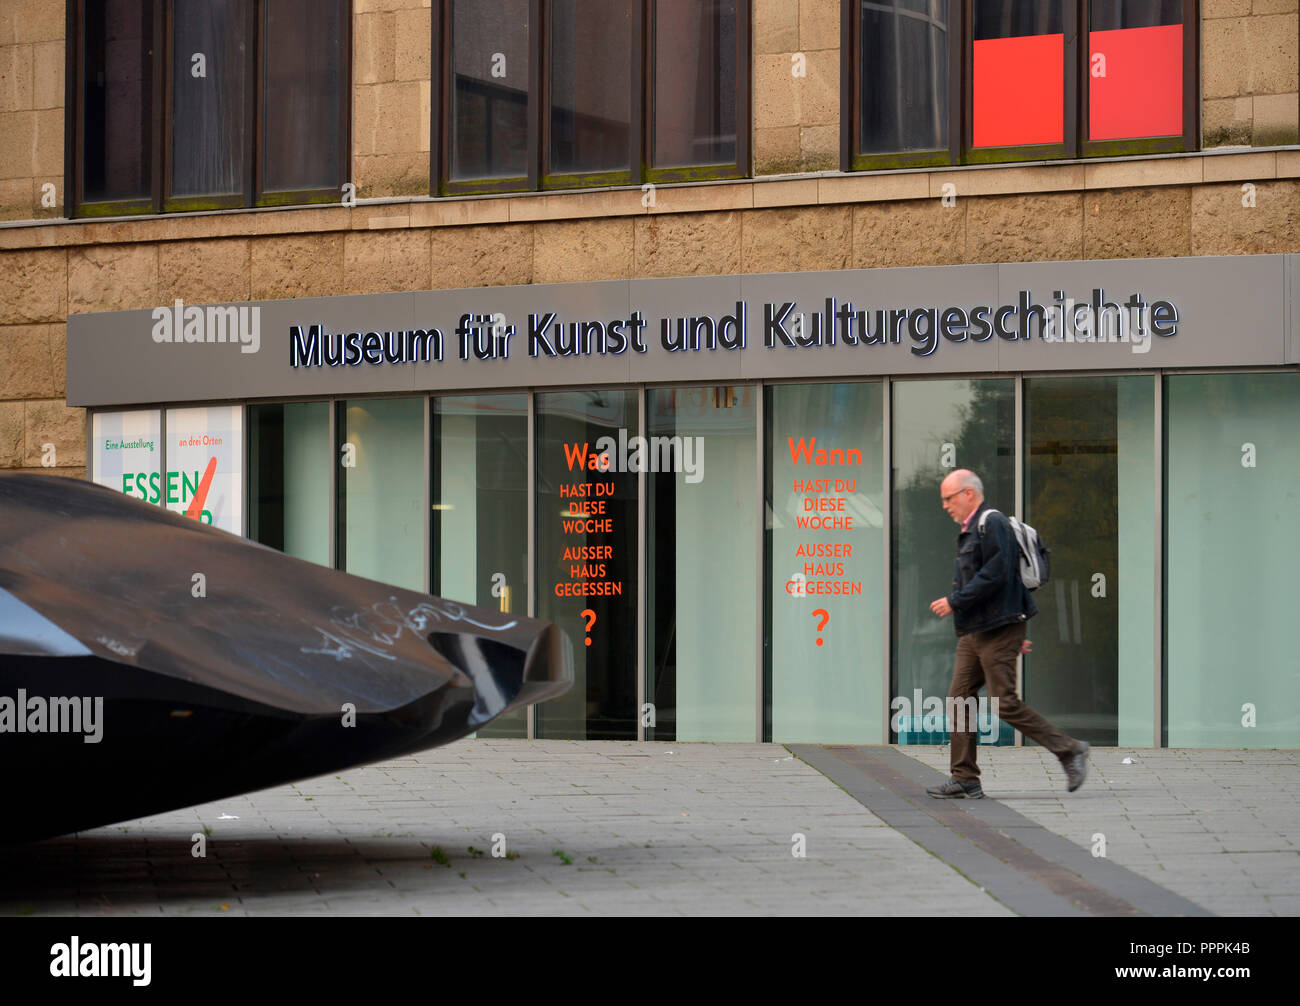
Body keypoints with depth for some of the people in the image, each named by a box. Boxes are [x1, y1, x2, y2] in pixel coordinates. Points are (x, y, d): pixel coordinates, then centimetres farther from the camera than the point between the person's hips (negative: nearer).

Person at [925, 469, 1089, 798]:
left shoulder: (993, 524, -12)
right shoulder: (970, 531, 20)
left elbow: (995, 576, -22)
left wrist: (954, 602, -17)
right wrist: (1016, 632, 24)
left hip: (997, 632, -10)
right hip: (974, 632, 10)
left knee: (1005, 704, -11)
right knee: (959, 700, 4)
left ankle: (1069, 750, 0)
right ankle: (965, 780, 6)